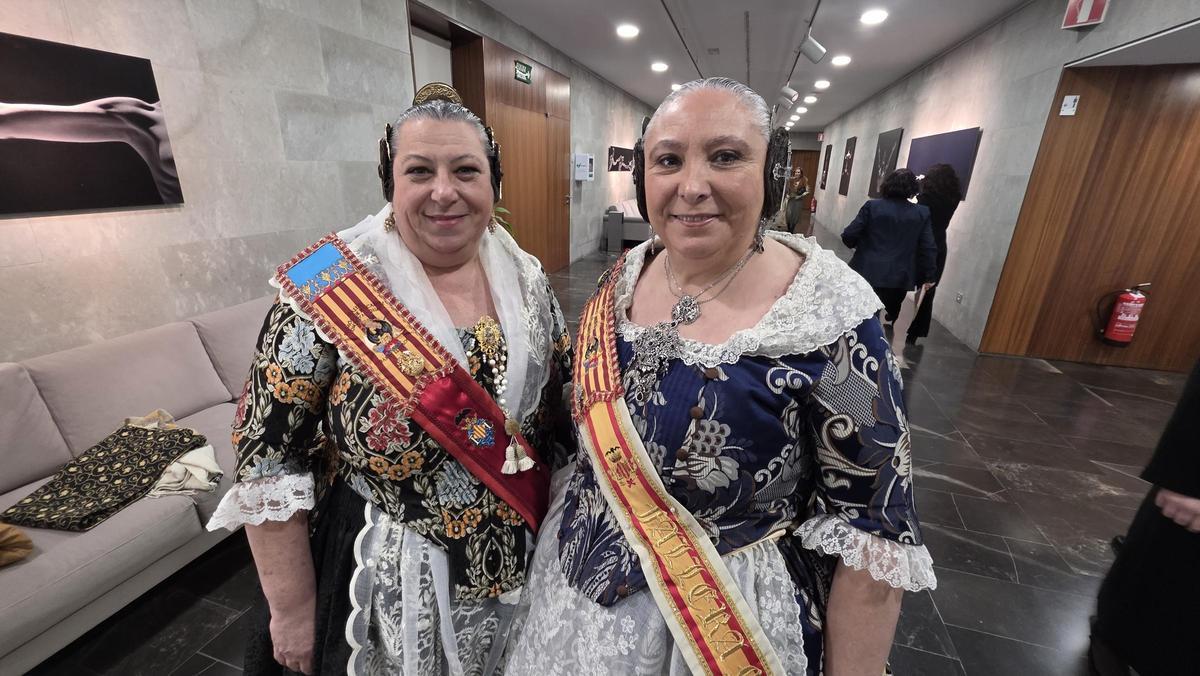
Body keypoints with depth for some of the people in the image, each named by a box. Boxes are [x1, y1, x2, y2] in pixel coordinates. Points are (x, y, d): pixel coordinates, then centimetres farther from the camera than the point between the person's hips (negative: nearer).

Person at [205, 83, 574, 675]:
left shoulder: (527, 280, -7)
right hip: (388, 586, -3)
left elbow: (563, 407, 2)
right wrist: (293, 608, -8)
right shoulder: (330, 289, -19)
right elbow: (267, 457, -13)